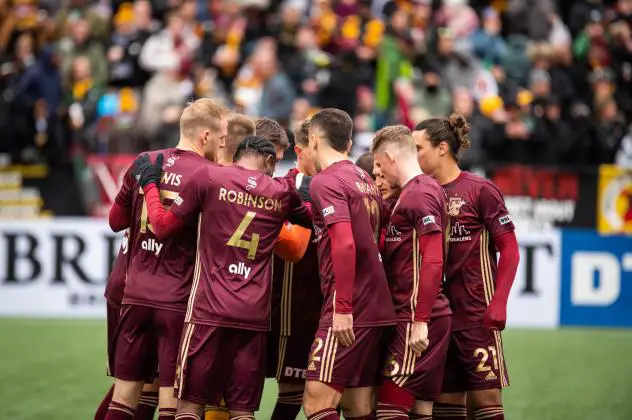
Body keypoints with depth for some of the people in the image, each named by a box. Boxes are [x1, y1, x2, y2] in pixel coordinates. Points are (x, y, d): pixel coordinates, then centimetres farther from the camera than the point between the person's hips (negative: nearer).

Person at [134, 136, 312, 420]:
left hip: (210, 310, -2)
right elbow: (310, 219, 31)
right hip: (255, 316, 2)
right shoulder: (282, 192, 10)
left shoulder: (208, 176, 1)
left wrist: (149, 183, 20)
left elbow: (163, 227, 6)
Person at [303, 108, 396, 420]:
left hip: (348, 314, -9)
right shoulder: (365, 180, 17)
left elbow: (344, 244, -19)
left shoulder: (325, 181, -8)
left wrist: (342, 309, -21)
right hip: (376, 309, 9)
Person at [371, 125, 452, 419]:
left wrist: (421, 320, -22)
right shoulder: (411, 193, 19)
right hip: (412, 317, 10)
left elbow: (432, 261, -19)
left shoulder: (420, 194, -11)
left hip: (416, 319, -10)